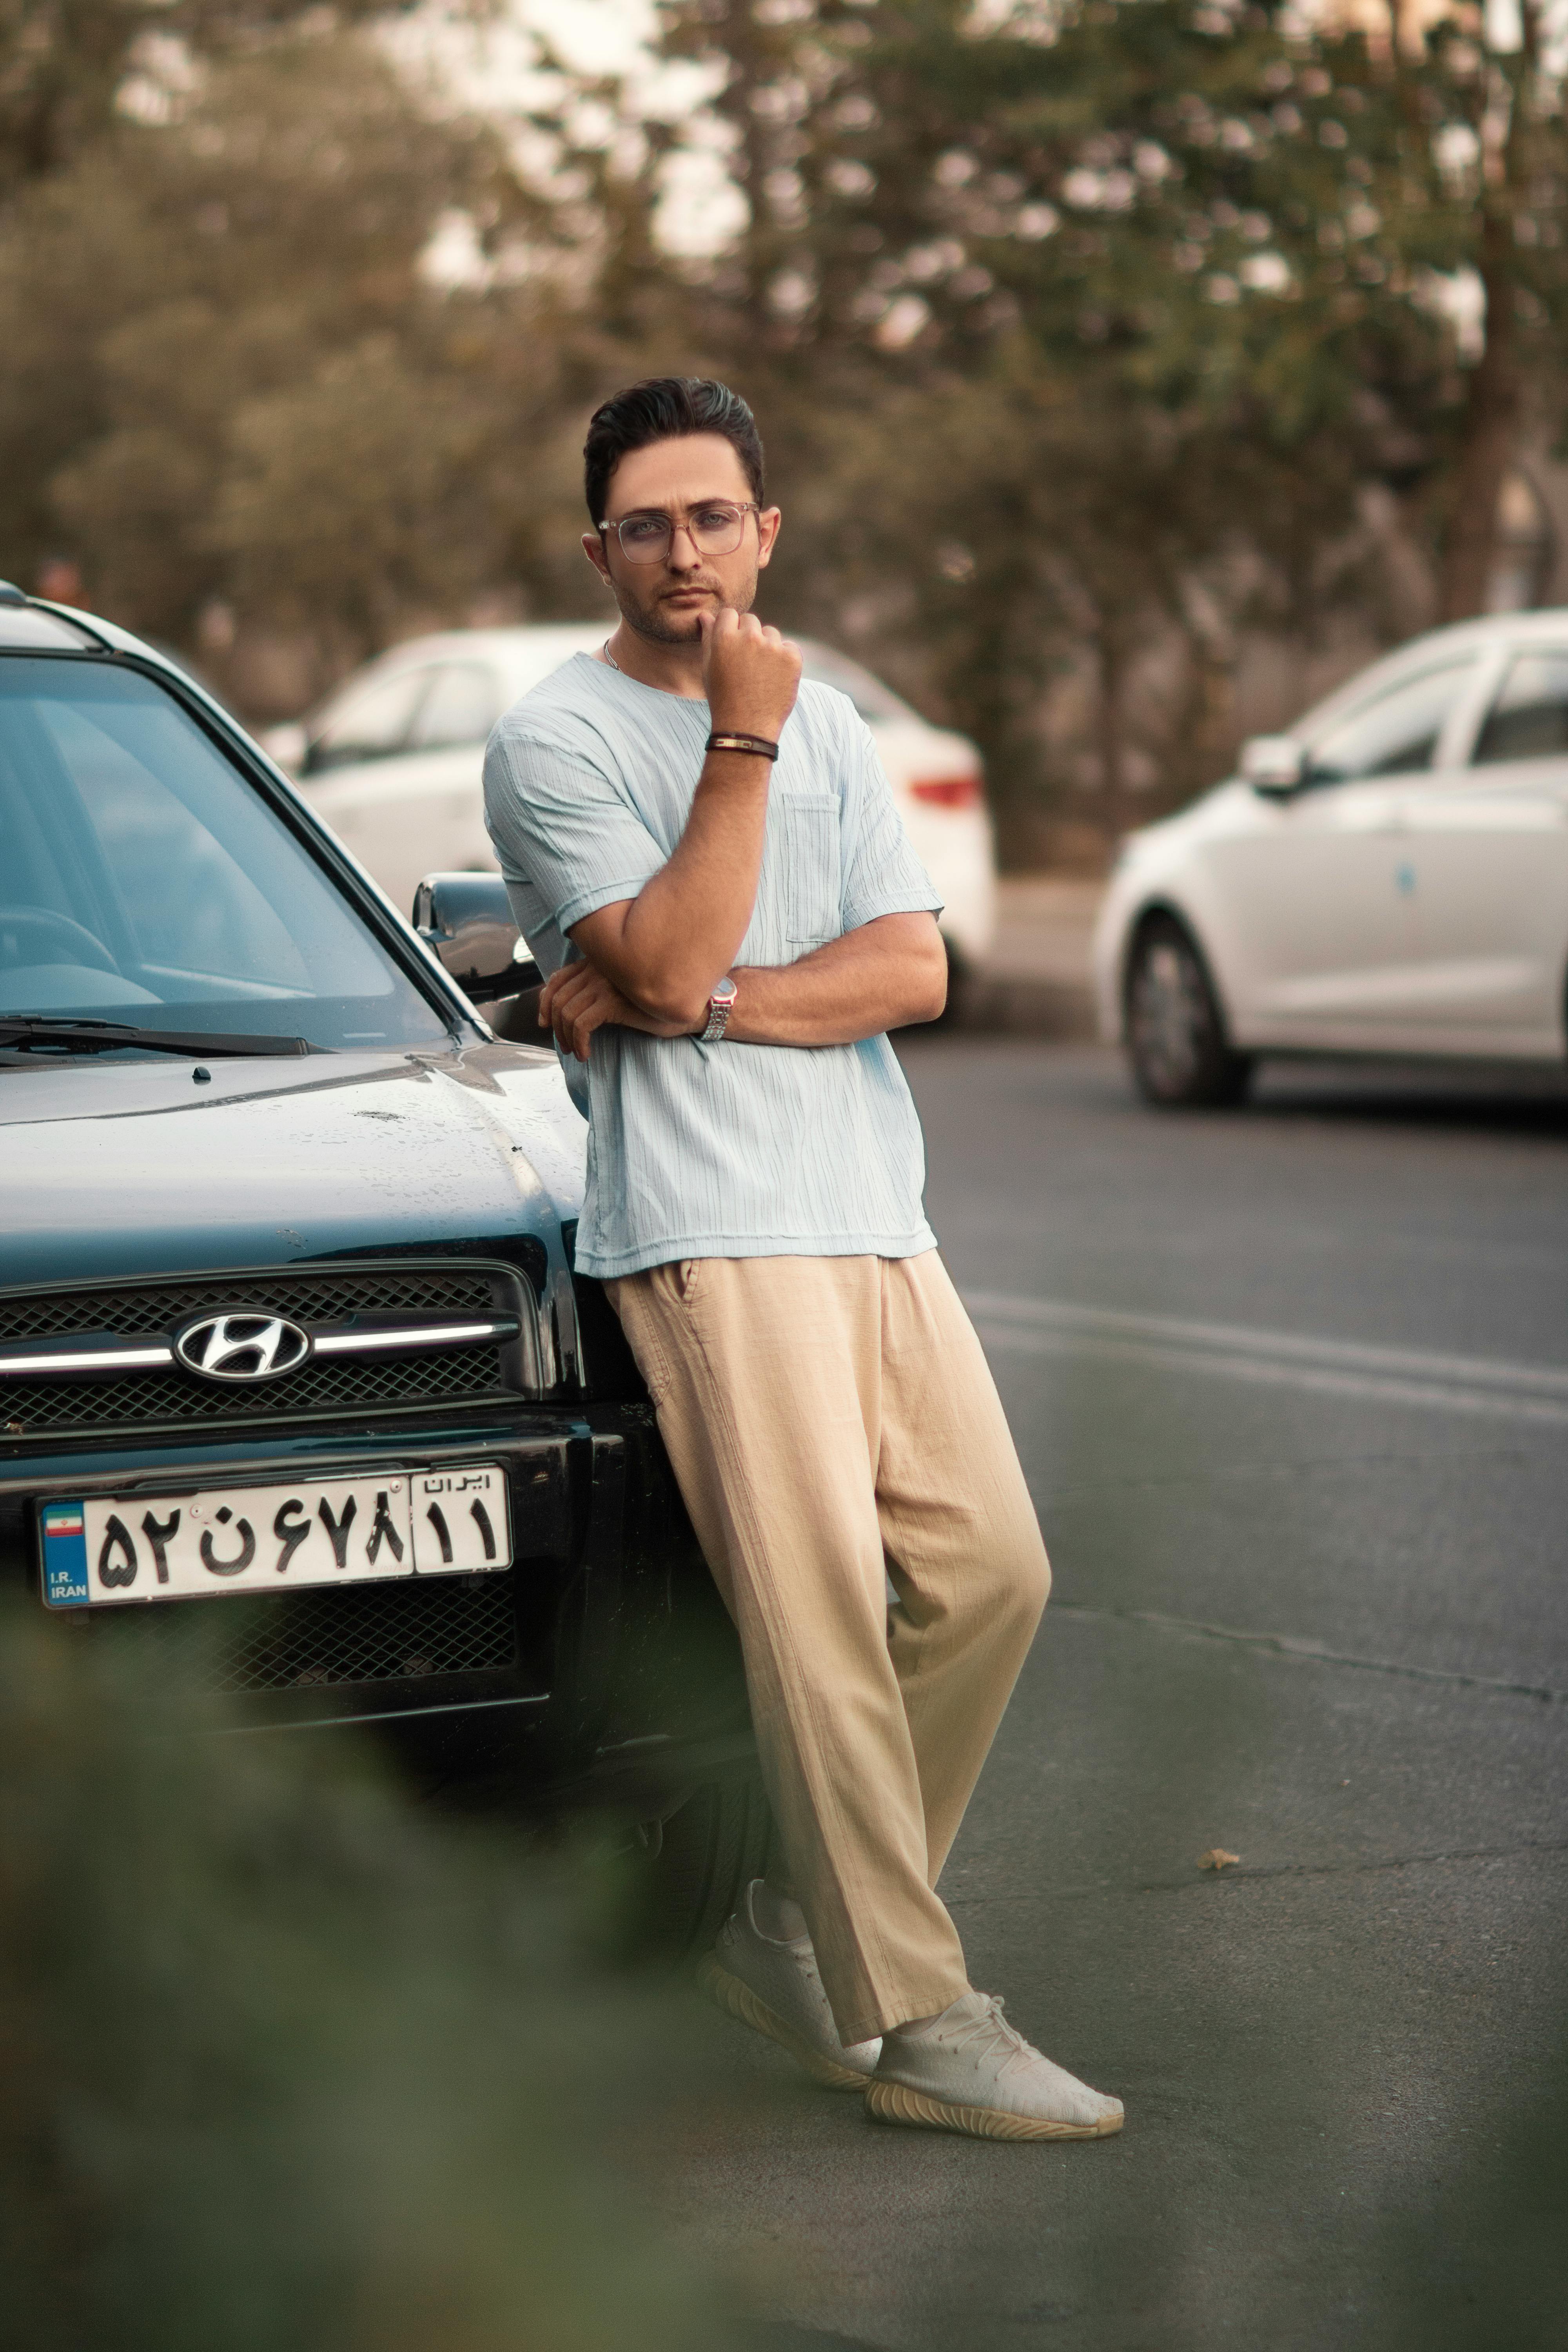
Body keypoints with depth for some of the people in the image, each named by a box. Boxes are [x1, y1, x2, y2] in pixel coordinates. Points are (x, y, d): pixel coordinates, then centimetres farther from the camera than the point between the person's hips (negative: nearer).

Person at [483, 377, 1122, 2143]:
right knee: (820, 1614, -12)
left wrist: (679, 1004, -8)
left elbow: (912, 972, 5)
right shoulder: (554, 742, -1)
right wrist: (743, 741, -15)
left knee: (989, 1570, 2)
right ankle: (906, 2017, -10)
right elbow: (671, 960, -14)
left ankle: (800, 1922, 15)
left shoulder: (830, 727, 18)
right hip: (707, 1234, -7)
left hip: (876, 1221, 7)